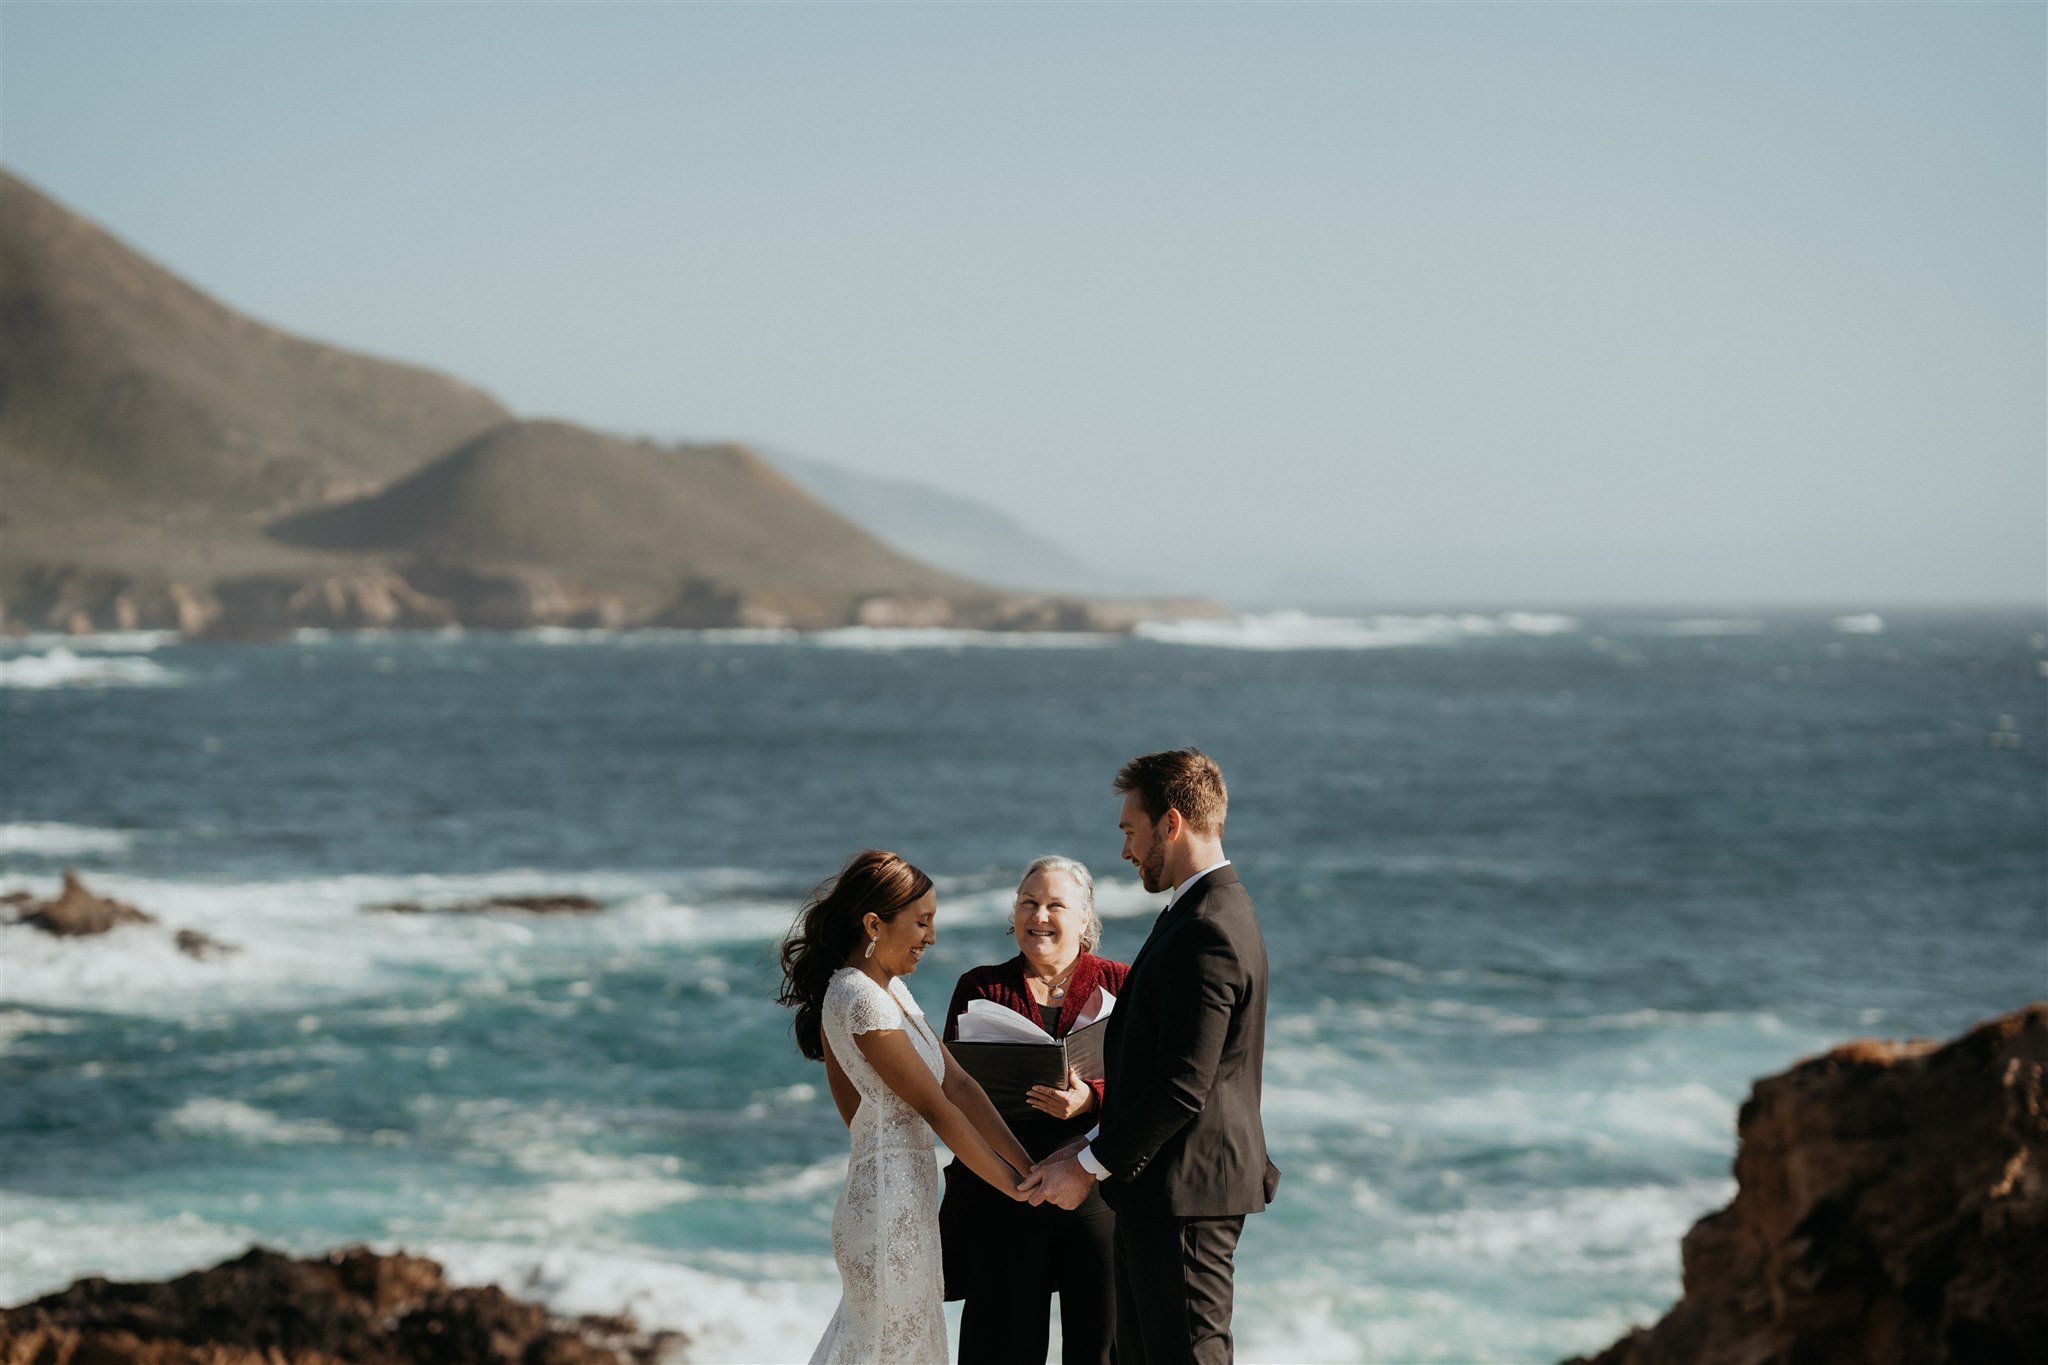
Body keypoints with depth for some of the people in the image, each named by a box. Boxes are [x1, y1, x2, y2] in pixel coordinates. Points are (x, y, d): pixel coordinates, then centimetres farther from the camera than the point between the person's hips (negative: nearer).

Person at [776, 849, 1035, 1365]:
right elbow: (936, 1108, -15)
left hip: (907, 1201, 9)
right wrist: (1014, 1185, -8)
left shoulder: (891, 988, 13)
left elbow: (957, 1083, 7)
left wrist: (1027, 1165, -1)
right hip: (889, 1203, -9)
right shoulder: (860, 999, -17)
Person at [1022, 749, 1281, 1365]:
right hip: (1163, 1187, 11)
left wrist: (1090, 1165, -15)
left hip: (1184, 1192, -11)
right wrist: (1096, 1143, 11)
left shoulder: (1204, 934, -20)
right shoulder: (1216, 910, 14)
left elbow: (1182, 1089, -24)